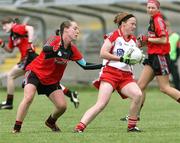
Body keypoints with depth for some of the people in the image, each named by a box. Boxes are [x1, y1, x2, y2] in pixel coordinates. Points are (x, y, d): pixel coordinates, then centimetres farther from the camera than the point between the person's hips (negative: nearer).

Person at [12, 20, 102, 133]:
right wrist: (53, 50, -63)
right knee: (28, 98, -27)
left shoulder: (72, 49, -2)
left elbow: (85, 65, 2)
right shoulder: (55, 40, -20)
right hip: (35, 73, -6)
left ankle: (51, 122, 28)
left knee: (62, 106, -4)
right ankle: (16, 128, -19)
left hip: (52, 81, 6)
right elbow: (45, 49, -41)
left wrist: (102, 66, -7)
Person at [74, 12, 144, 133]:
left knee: (138, 95, -19)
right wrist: (122, 59, -16)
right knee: (102, 103, -19)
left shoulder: (133, 39, 15)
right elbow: (103, 53, -12)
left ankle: (132, 126, -5)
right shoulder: (115, 35, -4)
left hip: (126, 75, 6)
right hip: (110, 73, -6)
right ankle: (80, 126, -19)